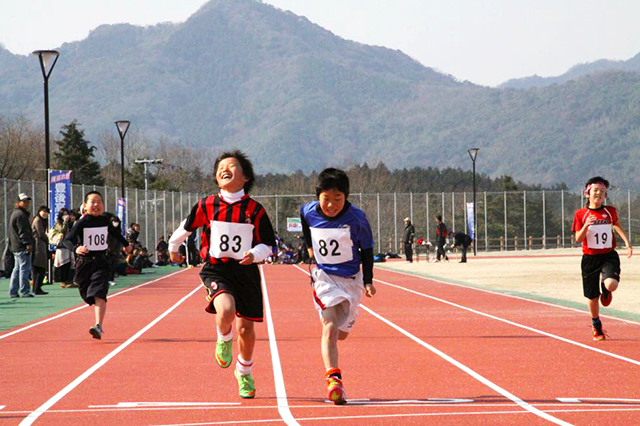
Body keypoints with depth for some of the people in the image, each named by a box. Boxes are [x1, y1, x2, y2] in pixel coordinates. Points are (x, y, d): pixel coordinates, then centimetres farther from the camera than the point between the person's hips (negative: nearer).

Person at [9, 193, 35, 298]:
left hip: (16, 247, 11)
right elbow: (23, 231, -20)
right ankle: (24, 291, -12)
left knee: (17, 269, 13)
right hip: (22, 247, -11)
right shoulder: (20, 215, -12)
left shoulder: (15, 213, 22)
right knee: (25, 268, -10)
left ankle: (13, 292, 15)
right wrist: (27, 243, -24)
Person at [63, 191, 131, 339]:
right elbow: (67, 240, -17)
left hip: (101, 262, 0)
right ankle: (99, 323, 33)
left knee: (99, 294, -18)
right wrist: (75, 248, -40)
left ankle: (98, 327, -28)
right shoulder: (82, 223, -7)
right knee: (89, 296, 9)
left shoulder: (105, 220, 5)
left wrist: (126, 244, 45)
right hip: (84, 263, 0)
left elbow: (114, 232, 27)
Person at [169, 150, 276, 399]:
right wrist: (173, 248, 32)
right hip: (216, 270, -1)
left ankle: (244, 373, 33)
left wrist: (254, 254, -17)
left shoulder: (254, 210, -2)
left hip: (246, 273, 1)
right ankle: (223, 340, 6)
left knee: (246, 329, 6)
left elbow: (268, 244, 4)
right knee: (225, 311, -30)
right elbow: (187, 227, 18)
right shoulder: (207, 206, 0)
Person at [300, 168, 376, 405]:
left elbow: (367, 251, -4)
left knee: (341, 333, 11)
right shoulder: (309, 212, -10)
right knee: (330, 327, -19)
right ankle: (333, 380, -28)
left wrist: (368, 282, -9)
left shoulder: (356, 219, -17)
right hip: (324, 276, -1)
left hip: (351, 279, 1)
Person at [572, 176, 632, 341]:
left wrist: (626, 242, 16)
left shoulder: (610, 211, 1)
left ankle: (605, 289, 13)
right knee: (592, 297, 7)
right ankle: (596, 327, 32)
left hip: (609, 256, 0)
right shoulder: (581, 214, -3)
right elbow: (578, 238, -5)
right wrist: (586, 225, -23)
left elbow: (616, 224, 23)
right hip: (590, 258, 0)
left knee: (611, 284, -28)